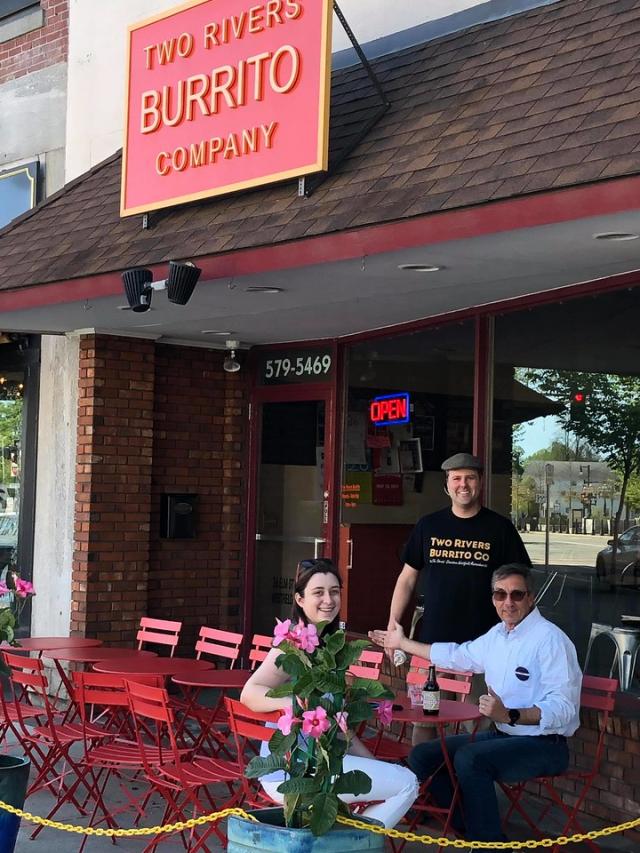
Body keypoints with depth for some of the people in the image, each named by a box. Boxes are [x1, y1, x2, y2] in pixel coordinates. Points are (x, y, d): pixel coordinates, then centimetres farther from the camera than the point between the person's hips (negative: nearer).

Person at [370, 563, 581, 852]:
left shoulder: (550, 639, -18)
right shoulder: (497, 634, 9)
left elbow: (563, 708, -27)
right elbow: (457, 655, 28)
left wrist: (509, 715, -38)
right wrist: (403, 643, 34)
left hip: (543, 744, -9)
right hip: (503, 735, 9)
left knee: (469, 758, -32)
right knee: (422, 755, 3)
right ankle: (470, 829, 13)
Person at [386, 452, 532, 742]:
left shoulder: (499, 528, 2)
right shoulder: (428, 526, 8)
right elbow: (407, 578, 13)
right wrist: (393, 626, 6)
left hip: (481, 643, -2)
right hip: (431, 641, 2)